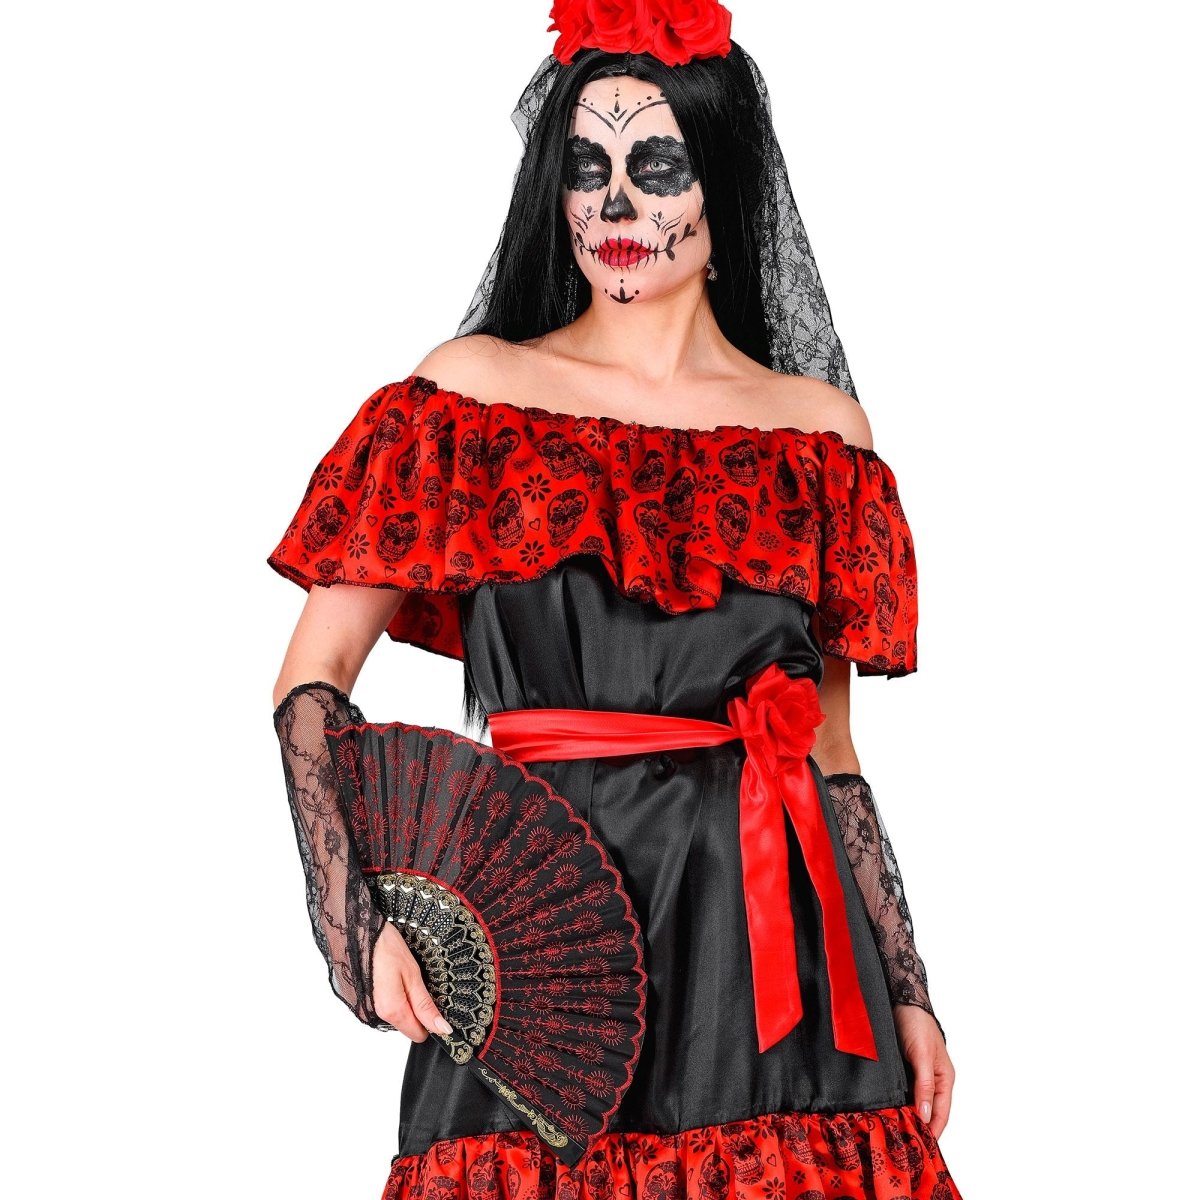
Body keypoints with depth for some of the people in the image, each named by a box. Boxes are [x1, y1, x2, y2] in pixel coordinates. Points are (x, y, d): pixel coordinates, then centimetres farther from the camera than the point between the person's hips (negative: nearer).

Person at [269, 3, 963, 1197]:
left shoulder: (819, 429, 9)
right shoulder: (474, 386, 3)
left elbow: (830, 752, 13)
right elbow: (309, 687, 1)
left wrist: (907, 994, 10)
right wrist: (359, 922, -12)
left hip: (770, 933, 2)